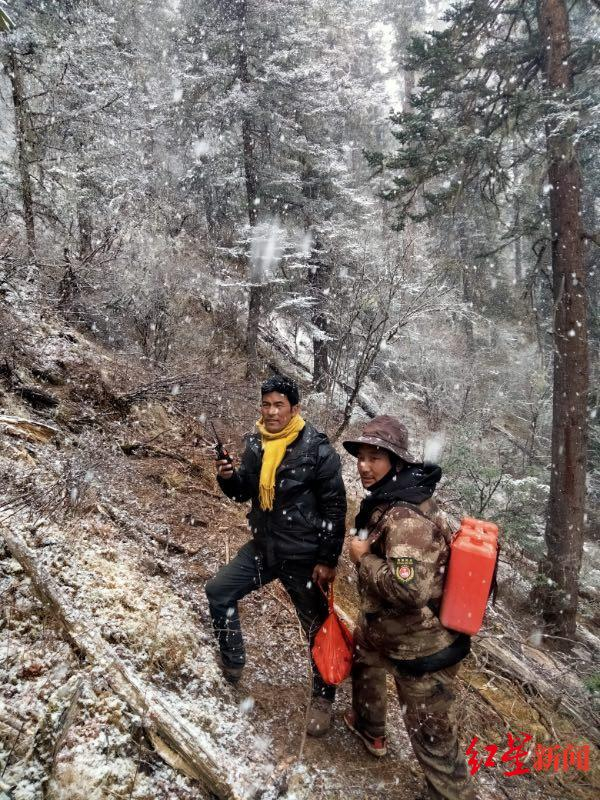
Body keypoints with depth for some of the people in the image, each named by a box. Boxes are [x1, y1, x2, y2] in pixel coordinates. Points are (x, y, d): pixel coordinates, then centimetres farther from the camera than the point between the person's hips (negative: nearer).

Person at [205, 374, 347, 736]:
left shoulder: (317, 449, -18)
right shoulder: (256, 444, 0)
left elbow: (335, 508, -15)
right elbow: (244, 492, 11)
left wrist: (328, 560, -15)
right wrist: (228, 478, -12)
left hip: (303, 556, -6)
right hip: (262, 547, 6)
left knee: (318, 626, 9)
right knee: (219, 592, 10)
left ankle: (323, 698, 32)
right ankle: (233, 664, 31)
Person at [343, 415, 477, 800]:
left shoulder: (405, 516, -31)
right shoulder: (388, 499, 0)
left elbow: (408, 589, -39)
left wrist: (364, 557, -26)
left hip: (422, 647, -11)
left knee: (433, 737, 5)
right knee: (362, 654, 34)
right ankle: (370, 728, 58)